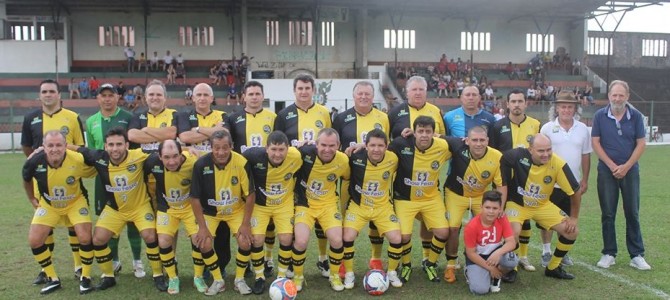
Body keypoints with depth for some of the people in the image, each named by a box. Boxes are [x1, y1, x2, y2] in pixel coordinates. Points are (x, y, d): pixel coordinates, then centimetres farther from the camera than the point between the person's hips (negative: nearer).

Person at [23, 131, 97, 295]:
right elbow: (27, 180, 1)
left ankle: (85, 278, 7)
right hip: (48, 204, 3)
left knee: (85, 238, -16)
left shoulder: (79, 160, -32)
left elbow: (94, 172, -7)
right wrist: (32, 199, 11)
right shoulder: (34, 162, -25)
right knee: (34, 240, -6)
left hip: (75, 202, -2)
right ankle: (52, 279, 13)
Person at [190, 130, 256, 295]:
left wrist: (246, 224, -15)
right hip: (210, 211, 1)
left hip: (236, 210, 0)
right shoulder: (201, 164, -25)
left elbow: (250, 194, -15)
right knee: (204, 244, -15)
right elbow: (195, 197, -15)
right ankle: (218, 281, 9)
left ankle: (239, 280, 9)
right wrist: (202, 226, -16)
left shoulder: (242, 162, -26)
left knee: (245, 242, -16)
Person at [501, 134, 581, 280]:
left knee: (571, 231, -3)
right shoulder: (517, 155, -29)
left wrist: (574, 218, -4)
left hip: (542, 205, 4)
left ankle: (553, 267, 20)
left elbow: (575, 191, -11)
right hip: (516, 203, -3)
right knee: (513, 232, -30)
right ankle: (511, 268, -1)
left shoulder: (558, 164, -23)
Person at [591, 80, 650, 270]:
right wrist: (612, 166, -9)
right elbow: (595, 142, -3)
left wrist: (626, 167, -10)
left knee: (632, 213, 5)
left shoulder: (636, 116, 0)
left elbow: (641, 144, -1)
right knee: (607, 214, 4)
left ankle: (637, 255, 13)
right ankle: (609, 254, 13)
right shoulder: (600, 116, -2)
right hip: (607, 170, 0)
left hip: (630, 170, 1)